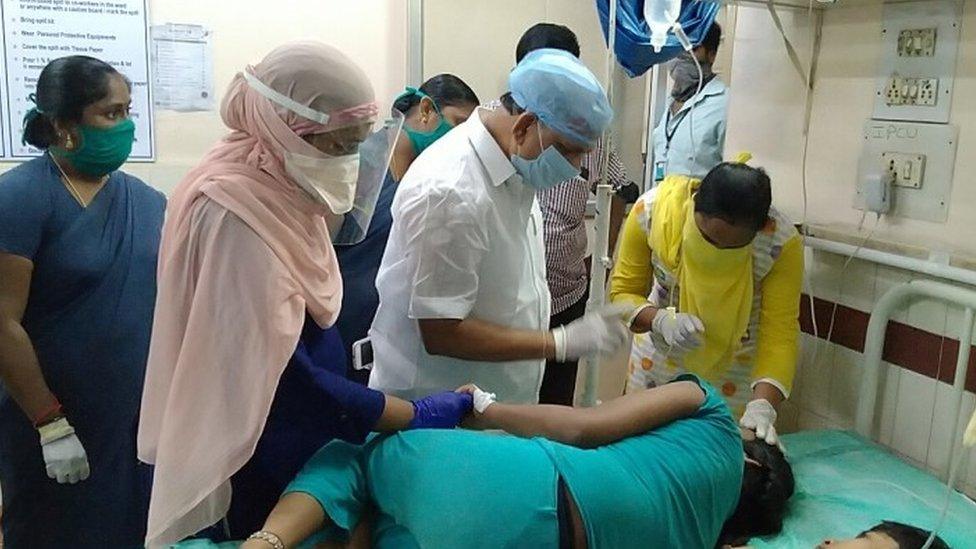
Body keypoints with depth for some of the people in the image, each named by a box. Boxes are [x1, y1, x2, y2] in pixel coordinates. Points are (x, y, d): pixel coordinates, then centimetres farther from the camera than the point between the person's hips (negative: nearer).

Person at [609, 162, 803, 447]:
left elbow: (780, 333, -24)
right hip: (661, 353, 1)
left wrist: (762, 404, -38)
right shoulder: (652, 209, -26)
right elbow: (623, 293, -15)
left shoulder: (782, 242, -28)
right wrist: (661, 319, -35)